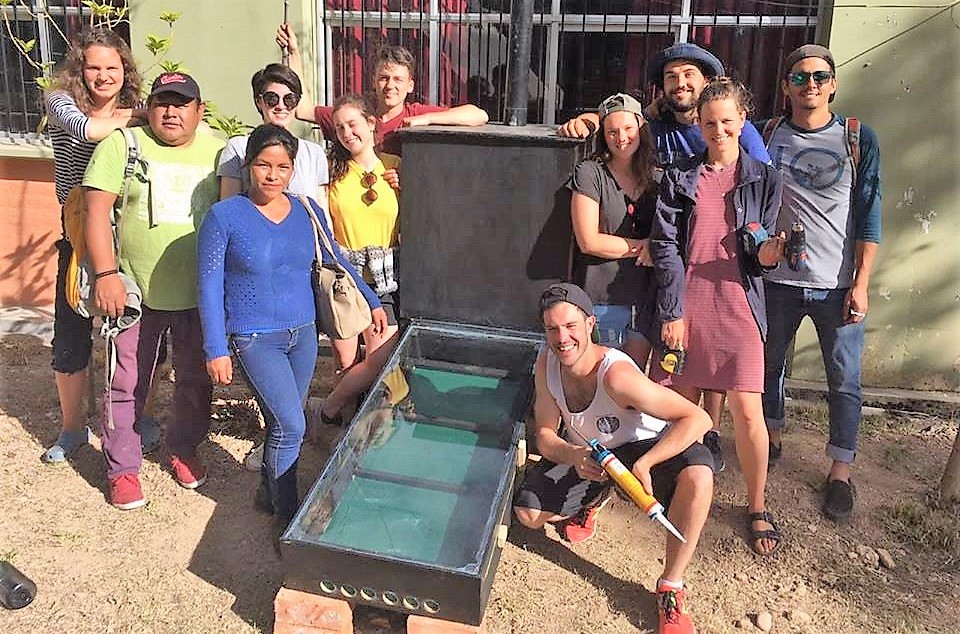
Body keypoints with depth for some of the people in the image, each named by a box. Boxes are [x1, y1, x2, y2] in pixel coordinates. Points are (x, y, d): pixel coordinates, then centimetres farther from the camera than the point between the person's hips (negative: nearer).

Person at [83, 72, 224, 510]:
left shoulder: (217, 151, 5)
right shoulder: (122, 144, -2)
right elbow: (97, 209, -8)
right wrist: (106, 274, -16)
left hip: (199, 293, 3)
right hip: (136, 291, -2)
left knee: (196, 379, 15)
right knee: (128, 383, 6)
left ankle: (183, 449, 36)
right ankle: (122, 468, 22)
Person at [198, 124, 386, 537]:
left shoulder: (307, 211, 3)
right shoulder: (224, 217, -9)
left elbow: (335, 261, 16)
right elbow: (209, 286, -8)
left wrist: (372, 302, 19)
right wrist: (216, 349, -12)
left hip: (303, 333, 5)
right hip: (254, 338, -5)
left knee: (285, 423, 13)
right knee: (290, 425, -10)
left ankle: (270, 492, 35)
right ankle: (287, 515, 8)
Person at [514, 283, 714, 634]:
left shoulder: (616, 375, -35)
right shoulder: (546, 364, -17)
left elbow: (698, 419, -35)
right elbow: (545, 436, -9)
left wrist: (643, 464, -44)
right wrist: (573, 456, -31)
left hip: (643, 447, -5)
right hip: (583, 453, 5)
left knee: (697, 473, -36)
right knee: (527, 513, -11)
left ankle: (671, 588, -18)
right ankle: (594, 498, 22)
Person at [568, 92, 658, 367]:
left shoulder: (655, 177, 10)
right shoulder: (589, 173, -6)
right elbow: (588, 241, -13)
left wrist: (654, 245, -8)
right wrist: (641, 246, -7)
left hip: (645, 301, 5)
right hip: (601, 300, -5)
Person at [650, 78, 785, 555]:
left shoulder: (764, 179, 7)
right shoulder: (679, 178, 7)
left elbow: (756, 256, 6)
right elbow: (664, 246, 1)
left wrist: (768, 254, -18)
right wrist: (672, 312, -6)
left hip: (737, 306, -1)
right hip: (685, 306, 1)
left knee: (747, 411, -4)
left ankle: (757, 508, 15)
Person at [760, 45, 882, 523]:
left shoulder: (858, 139, 0)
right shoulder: (765, 136, 2)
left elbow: (869, 215, -1)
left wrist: (860, 284, -7)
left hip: (838, 285, -1)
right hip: (779, 280, 2)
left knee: (844, 381, 3)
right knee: (769, 365, 15)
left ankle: (840, 471, 18)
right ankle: (772, 437, 38)